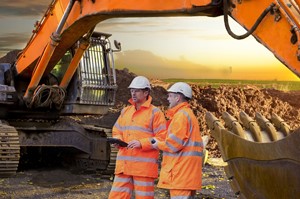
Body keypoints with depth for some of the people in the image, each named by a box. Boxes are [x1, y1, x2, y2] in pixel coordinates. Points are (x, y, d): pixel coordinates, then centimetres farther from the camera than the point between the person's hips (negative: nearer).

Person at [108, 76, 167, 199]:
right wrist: (117, 140, -1)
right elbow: (117, 131, 22)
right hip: (123, 165, 6)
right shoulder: (125, 111, 18)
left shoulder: (155, 113, -2)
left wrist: (141, 143, -18)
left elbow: (162, 138, -7)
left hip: (144, 166, -6)